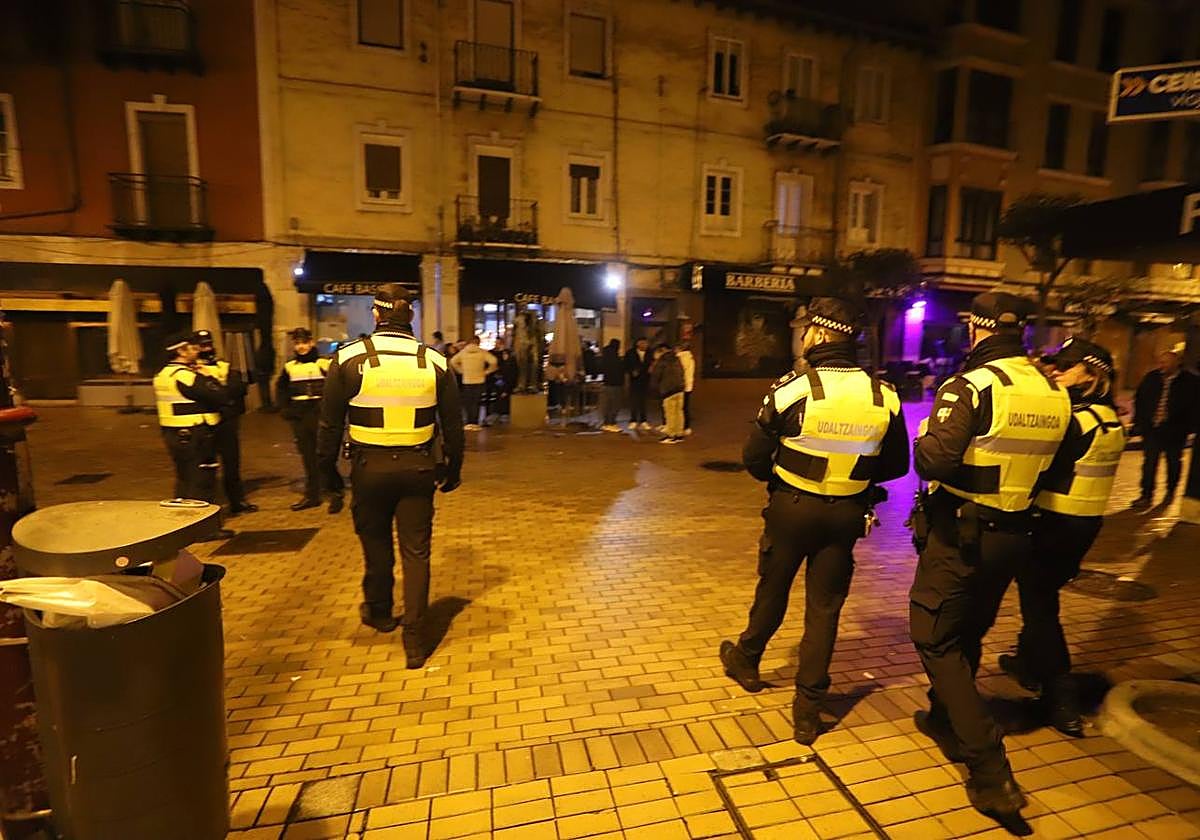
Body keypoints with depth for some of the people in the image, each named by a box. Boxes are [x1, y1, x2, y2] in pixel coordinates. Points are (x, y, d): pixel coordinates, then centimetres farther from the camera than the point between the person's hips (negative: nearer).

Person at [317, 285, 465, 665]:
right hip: (418, 467, 0)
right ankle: (414, 639, 12)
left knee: (376, 542, 21)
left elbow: (330, 421, -1)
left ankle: (379, 612, 43)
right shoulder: (434, 361, -3)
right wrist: (453, 470, 14)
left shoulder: (349, 358, -7)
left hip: (370, 467, 0)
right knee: (416, 551, 8)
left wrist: (326, 466, 13)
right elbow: (453, 424, 3)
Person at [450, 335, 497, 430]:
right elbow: (493, 361, -14)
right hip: (479, 380, -2)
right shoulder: (482, 352, -3)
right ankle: (474, 423, 1)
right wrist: (487, 371, -2)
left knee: (468, 402, 11)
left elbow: (453, 362, 4)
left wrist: (461, 371, 10)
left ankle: (469, 423, 9)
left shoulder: (463, 352, 4)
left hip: (466, 381, 2)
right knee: (476, 403, 2)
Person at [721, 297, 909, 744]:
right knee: (825, 607, 12)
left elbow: (753, 457, -13)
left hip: (791, 508, -2)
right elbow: (896, 465, 4)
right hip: (846, 515, 3)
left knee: (772, 590, 18)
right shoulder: (885, 395, -6)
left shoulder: (792, 388, -18)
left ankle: (746, 660, 43)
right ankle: (808, 710, 22)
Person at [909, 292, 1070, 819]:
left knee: (935, 637, 5)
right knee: (968, 634, 23)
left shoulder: (972, 386, -19)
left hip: (961, 532, -7)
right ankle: (946, 721, 41)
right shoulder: (1055, 393, 3)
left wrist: (925, 437, -9)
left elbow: (934, 460, -29)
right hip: (1015, 533, 7)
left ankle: (991, 770, 3)